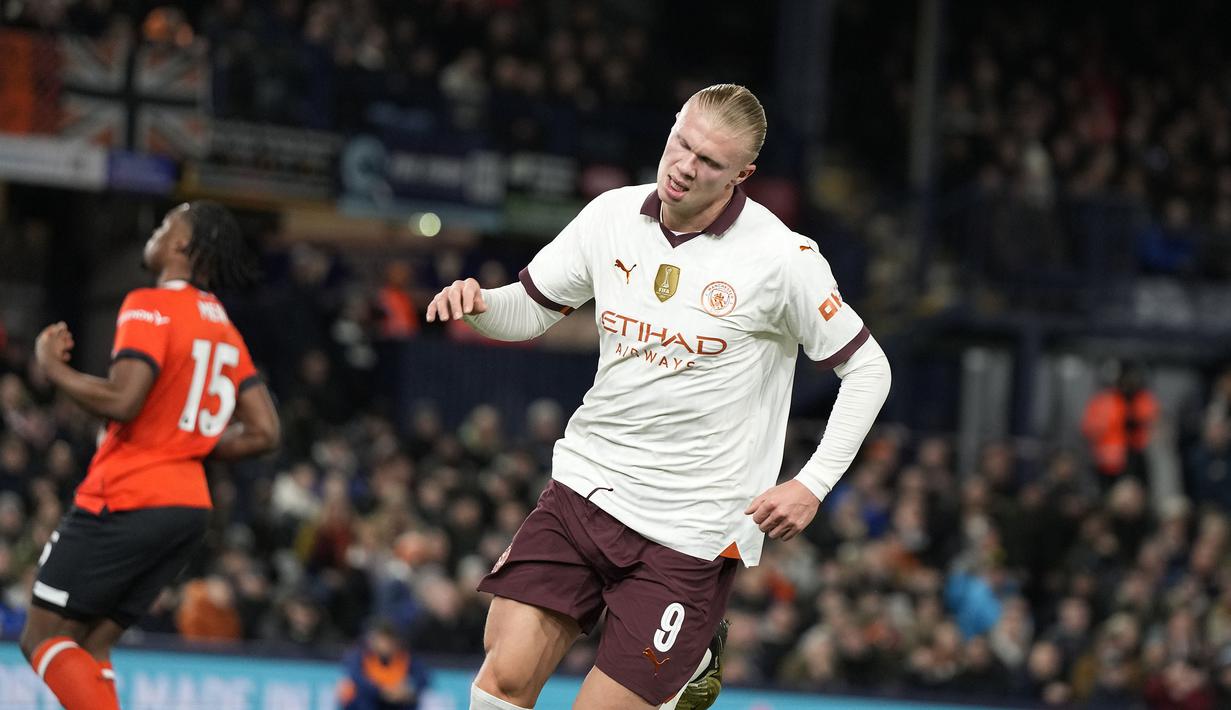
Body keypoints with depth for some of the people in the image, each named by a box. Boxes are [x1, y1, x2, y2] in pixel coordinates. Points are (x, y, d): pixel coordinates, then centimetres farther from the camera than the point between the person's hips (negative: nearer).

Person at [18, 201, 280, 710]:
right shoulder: (224, 329, 14)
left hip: (126, 501, -8)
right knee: (88, 647, 13)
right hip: (190, 503, 8)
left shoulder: (151, 306, -10)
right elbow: (263, 433, 13)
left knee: (43, 638, -2)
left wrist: (52, 365, -6)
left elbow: (122, 401, -22)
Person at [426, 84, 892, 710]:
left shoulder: (783, 258, -11)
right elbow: (529, 312, 13)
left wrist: (811, 485, -10)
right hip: (585, 486, 4)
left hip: (691, 529, -4)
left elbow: (866, 368, -2)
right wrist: (477, 303, -10)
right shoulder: (611, 216, 1)